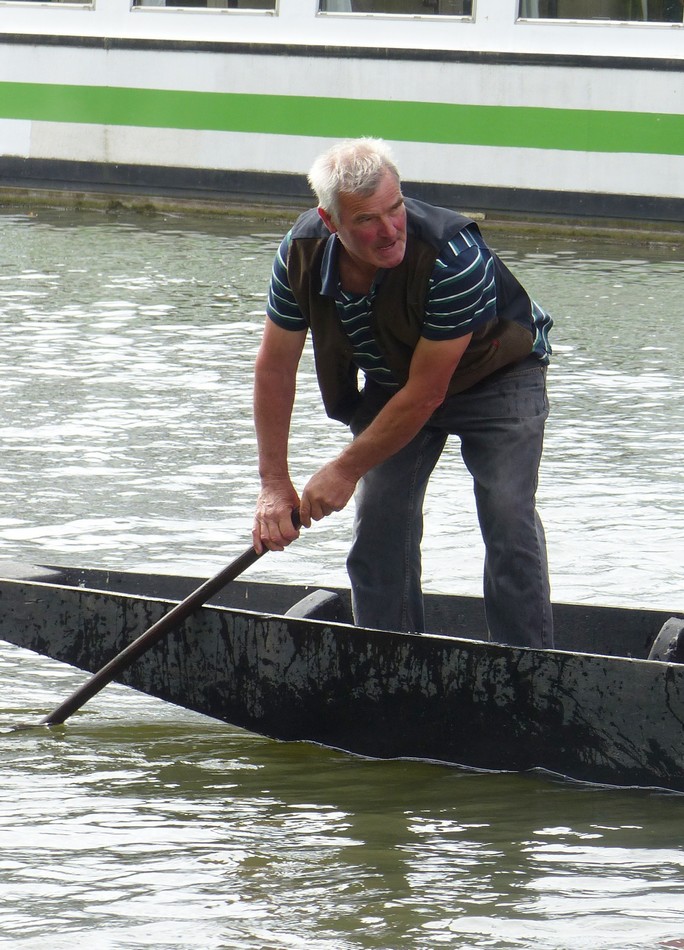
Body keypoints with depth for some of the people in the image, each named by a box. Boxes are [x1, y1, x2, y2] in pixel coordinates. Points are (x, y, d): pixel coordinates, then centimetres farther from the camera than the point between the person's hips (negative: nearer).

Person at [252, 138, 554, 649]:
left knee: (509, 523, -18)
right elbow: (274, 368, -10)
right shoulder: (303, 253, -23)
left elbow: (425, 392, -31)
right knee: (378, 526, -4)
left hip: (496, 375, -5)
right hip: (391, 383, 5)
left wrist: (346, 470, -23)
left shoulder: (453, 257, -39)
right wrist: (274, 485, -11)